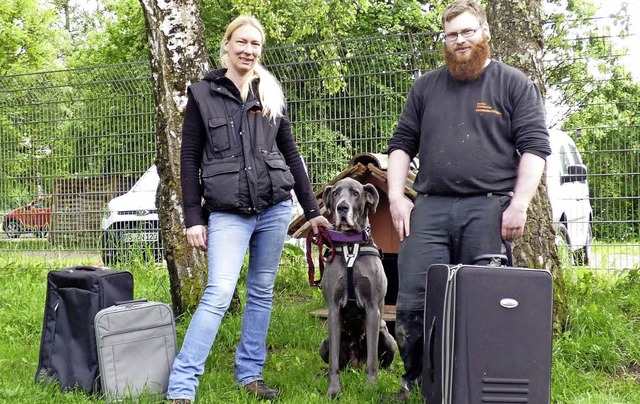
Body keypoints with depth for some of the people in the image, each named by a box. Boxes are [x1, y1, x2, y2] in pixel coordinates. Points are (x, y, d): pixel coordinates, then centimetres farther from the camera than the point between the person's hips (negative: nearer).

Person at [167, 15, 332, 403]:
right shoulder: (203, 94, 2)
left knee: (262, 293, 9)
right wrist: (193, 218, -5)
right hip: (227, 213, -4)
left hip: (275, 208, 4)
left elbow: (291, 154, 14)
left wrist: (312, 210, 11)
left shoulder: (272, 94, 11)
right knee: (218, 295, -14)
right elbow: (189, 159, 1)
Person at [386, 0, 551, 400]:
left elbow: (535, 146, -1)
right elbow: (402, 143, 17)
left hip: (488, 210, -3)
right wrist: (396, 196, 5)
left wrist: (519, 205, -10)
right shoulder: (426, 87, 17)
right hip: (430, 208, 3)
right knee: (413, 303, -1)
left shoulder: (514, 84, 6)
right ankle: (416, 382, 14)